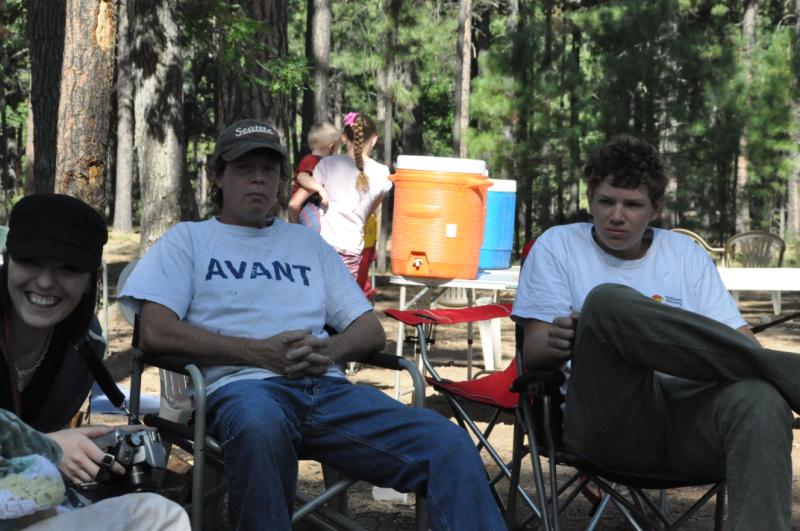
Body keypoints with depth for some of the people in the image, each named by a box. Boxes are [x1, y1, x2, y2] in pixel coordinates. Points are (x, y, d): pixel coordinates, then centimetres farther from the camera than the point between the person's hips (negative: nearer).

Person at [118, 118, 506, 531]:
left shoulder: (308, 241, 29)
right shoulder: (188, 239, 17)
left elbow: (371, 331, 23)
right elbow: (156, 331, 1)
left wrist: (330, 350, -3)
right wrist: (260, 352, -8)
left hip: (328, 388, 4)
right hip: (244, 386, -3)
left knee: (449, 445, -24)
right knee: (260, 429, -43)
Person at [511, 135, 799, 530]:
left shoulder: (686, 254, 22)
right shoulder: (558, 246, 16)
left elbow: (740, 339, 14)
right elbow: (532, 354, 8)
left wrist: (753, 352, -12)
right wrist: (559, 345, -18)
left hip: (688, 412, 2)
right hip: (607, 420, -1)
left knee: (761, 399, -35)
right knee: (607, 300, -31)